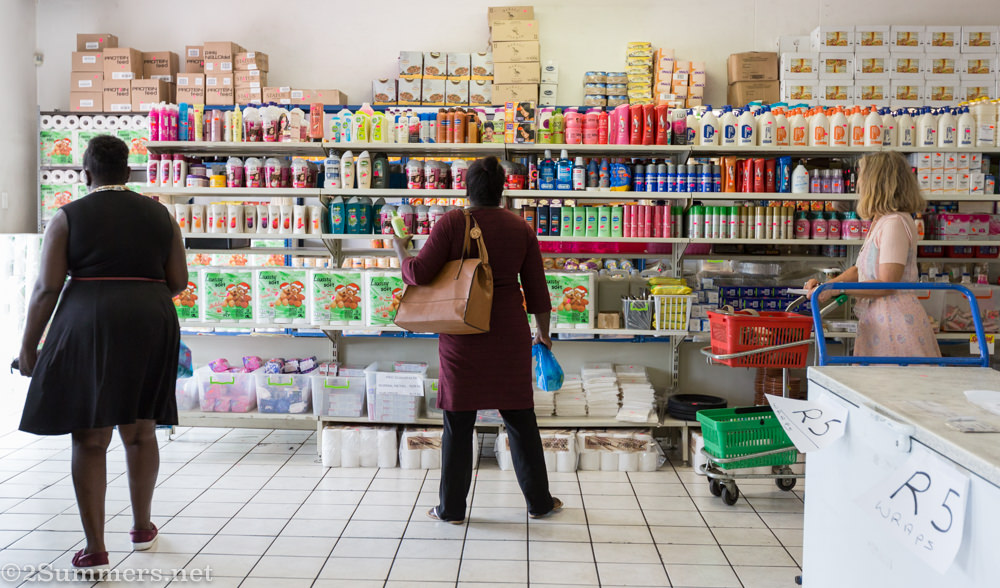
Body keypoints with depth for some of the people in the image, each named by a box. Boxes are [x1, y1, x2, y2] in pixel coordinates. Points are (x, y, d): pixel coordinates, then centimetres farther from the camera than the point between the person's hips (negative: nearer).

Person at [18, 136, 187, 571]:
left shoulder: (68, 217, 0)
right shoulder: (158, 214, 8)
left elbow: (47, 288, -5)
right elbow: (178, 282, 7)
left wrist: (29, 345, 4)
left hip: (88, 327, -3)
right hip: (151, 327, 3)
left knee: (90, 439, 4)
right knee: (140, 431, 16)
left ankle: (95, 549, 5)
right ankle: (142, 527, 29)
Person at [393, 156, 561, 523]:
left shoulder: (451, 223, -6)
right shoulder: (520, 228, 2)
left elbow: (419, 274, -11)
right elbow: (536, 289, 5)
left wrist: (400, 250, 9)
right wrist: (543, 332, 18)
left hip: (462, 335, -2)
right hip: (509, 335, 2)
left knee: (458, 421, 7)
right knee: (520, 418, 12)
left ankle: (451, 508, 16)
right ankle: (539, 502, 22)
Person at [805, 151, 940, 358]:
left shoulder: (895, 222, -14)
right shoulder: (881, 222, 18)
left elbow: (886, 285, -17)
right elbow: (861, 269, 23)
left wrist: (835, 289, -15)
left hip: (895, 318, -9)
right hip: (878, 319, 9)